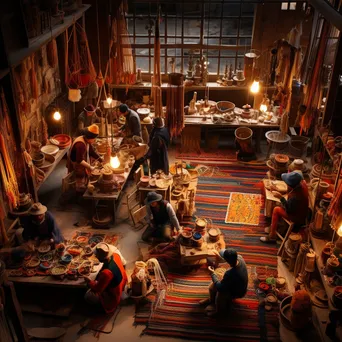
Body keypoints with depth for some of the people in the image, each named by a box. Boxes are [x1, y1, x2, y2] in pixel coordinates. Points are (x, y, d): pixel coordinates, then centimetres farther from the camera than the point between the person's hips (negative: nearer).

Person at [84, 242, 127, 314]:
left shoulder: (106, 273, -41)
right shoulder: (115, 255, -21)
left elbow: (97, 289, -24)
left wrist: (88, 281, -6)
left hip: (114, 295, -7)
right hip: (121, 284, 8)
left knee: (88, 296, -2)